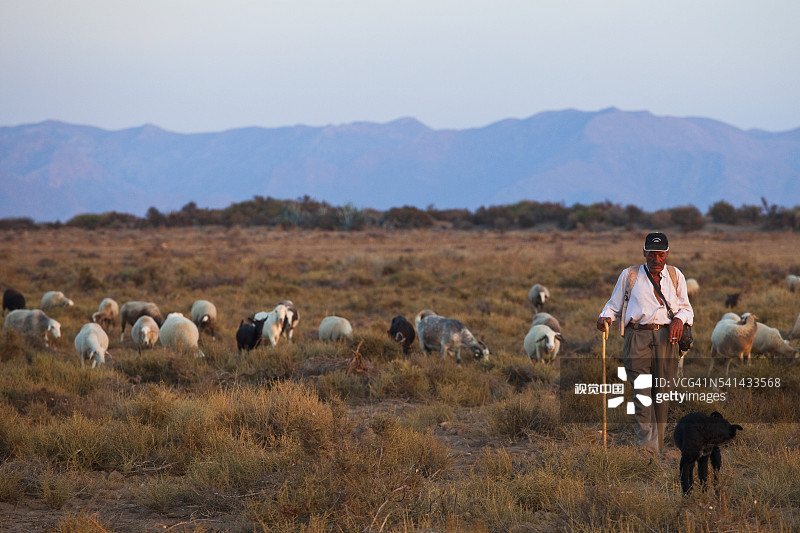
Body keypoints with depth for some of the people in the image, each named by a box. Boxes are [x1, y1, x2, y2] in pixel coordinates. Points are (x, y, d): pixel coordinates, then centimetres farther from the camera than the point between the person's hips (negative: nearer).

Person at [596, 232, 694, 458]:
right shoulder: (629, 275, 13)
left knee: (662, 394, 0)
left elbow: (686, 307, 21)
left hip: (666, 338, 2)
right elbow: (615, 304, 15)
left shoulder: (675, 276, 18)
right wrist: (605, 317, -7)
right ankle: (647, 448, -23)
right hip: (637, 338, -2)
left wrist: (679, 318, -1)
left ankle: (657, 451, 6)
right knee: (641, 394, -16)